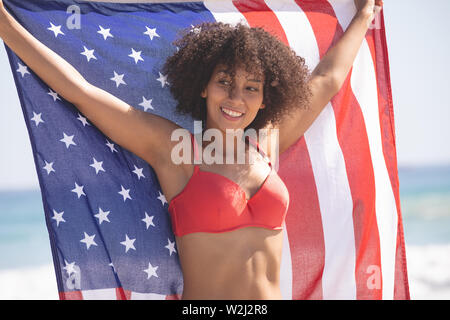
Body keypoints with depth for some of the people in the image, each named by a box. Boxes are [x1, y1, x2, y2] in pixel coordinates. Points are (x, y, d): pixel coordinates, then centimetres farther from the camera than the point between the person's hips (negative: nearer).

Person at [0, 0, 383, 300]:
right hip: (202, 298, -4)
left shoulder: (266, 145, 7)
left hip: (272, 296, 4)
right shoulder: (172, 148, -4)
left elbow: (326, 80, 21)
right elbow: (77, 88, -6)